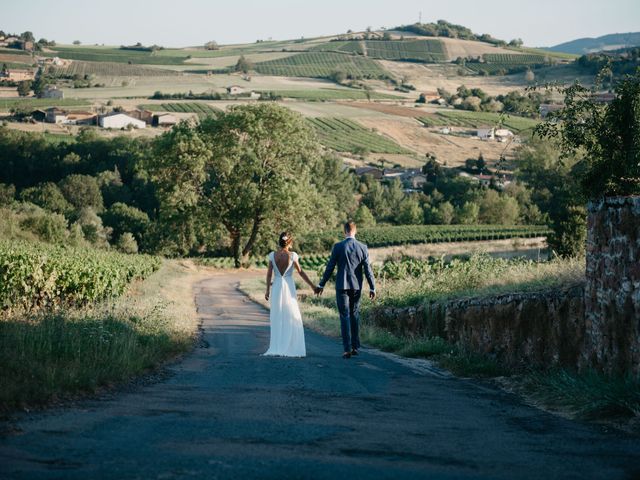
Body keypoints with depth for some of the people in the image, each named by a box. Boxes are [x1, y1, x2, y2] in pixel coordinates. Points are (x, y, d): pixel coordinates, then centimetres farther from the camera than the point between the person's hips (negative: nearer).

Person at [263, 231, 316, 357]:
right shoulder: (292, 255, -8)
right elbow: (301, 272, -5)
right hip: (289, 287, -2)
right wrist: (312, 285, 3)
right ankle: (291, 348, 2)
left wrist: (268, 290, 8)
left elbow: (269, 274, 1)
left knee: (277, 319, 9)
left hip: (276, 287, 2)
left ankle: (277, 348, 6)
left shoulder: (272, 255, -2)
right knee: (292, 319, 6)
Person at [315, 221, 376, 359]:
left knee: (345, 316, 0)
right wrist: (372, 287, 6)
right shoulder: (362, 247, -1)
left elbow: (330, 268, -4)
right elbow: (368, 269, -1)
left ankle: (347, 349, -5)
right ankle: (355, 346, 16)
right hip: (356, 286, 3)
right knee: (355, 315, 16)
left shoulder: (338, 247, -8)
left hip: (342, 286, -3)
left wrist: (321, 285, 5)